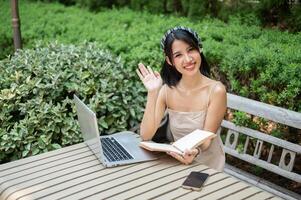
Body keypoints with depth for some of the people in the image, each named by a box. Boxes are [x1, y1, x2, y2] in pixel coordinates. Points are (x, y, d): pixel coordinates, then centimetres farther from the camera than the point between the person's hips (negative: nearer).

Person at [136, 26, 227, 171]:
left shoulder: (216, 90, -13)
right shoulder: (167, 90, -3)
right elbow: (146, 135, -10)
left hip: (208, 165, -2)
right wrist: (152, 93, -17)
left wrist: (195, 152, -34)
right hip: (176, 162, 3)